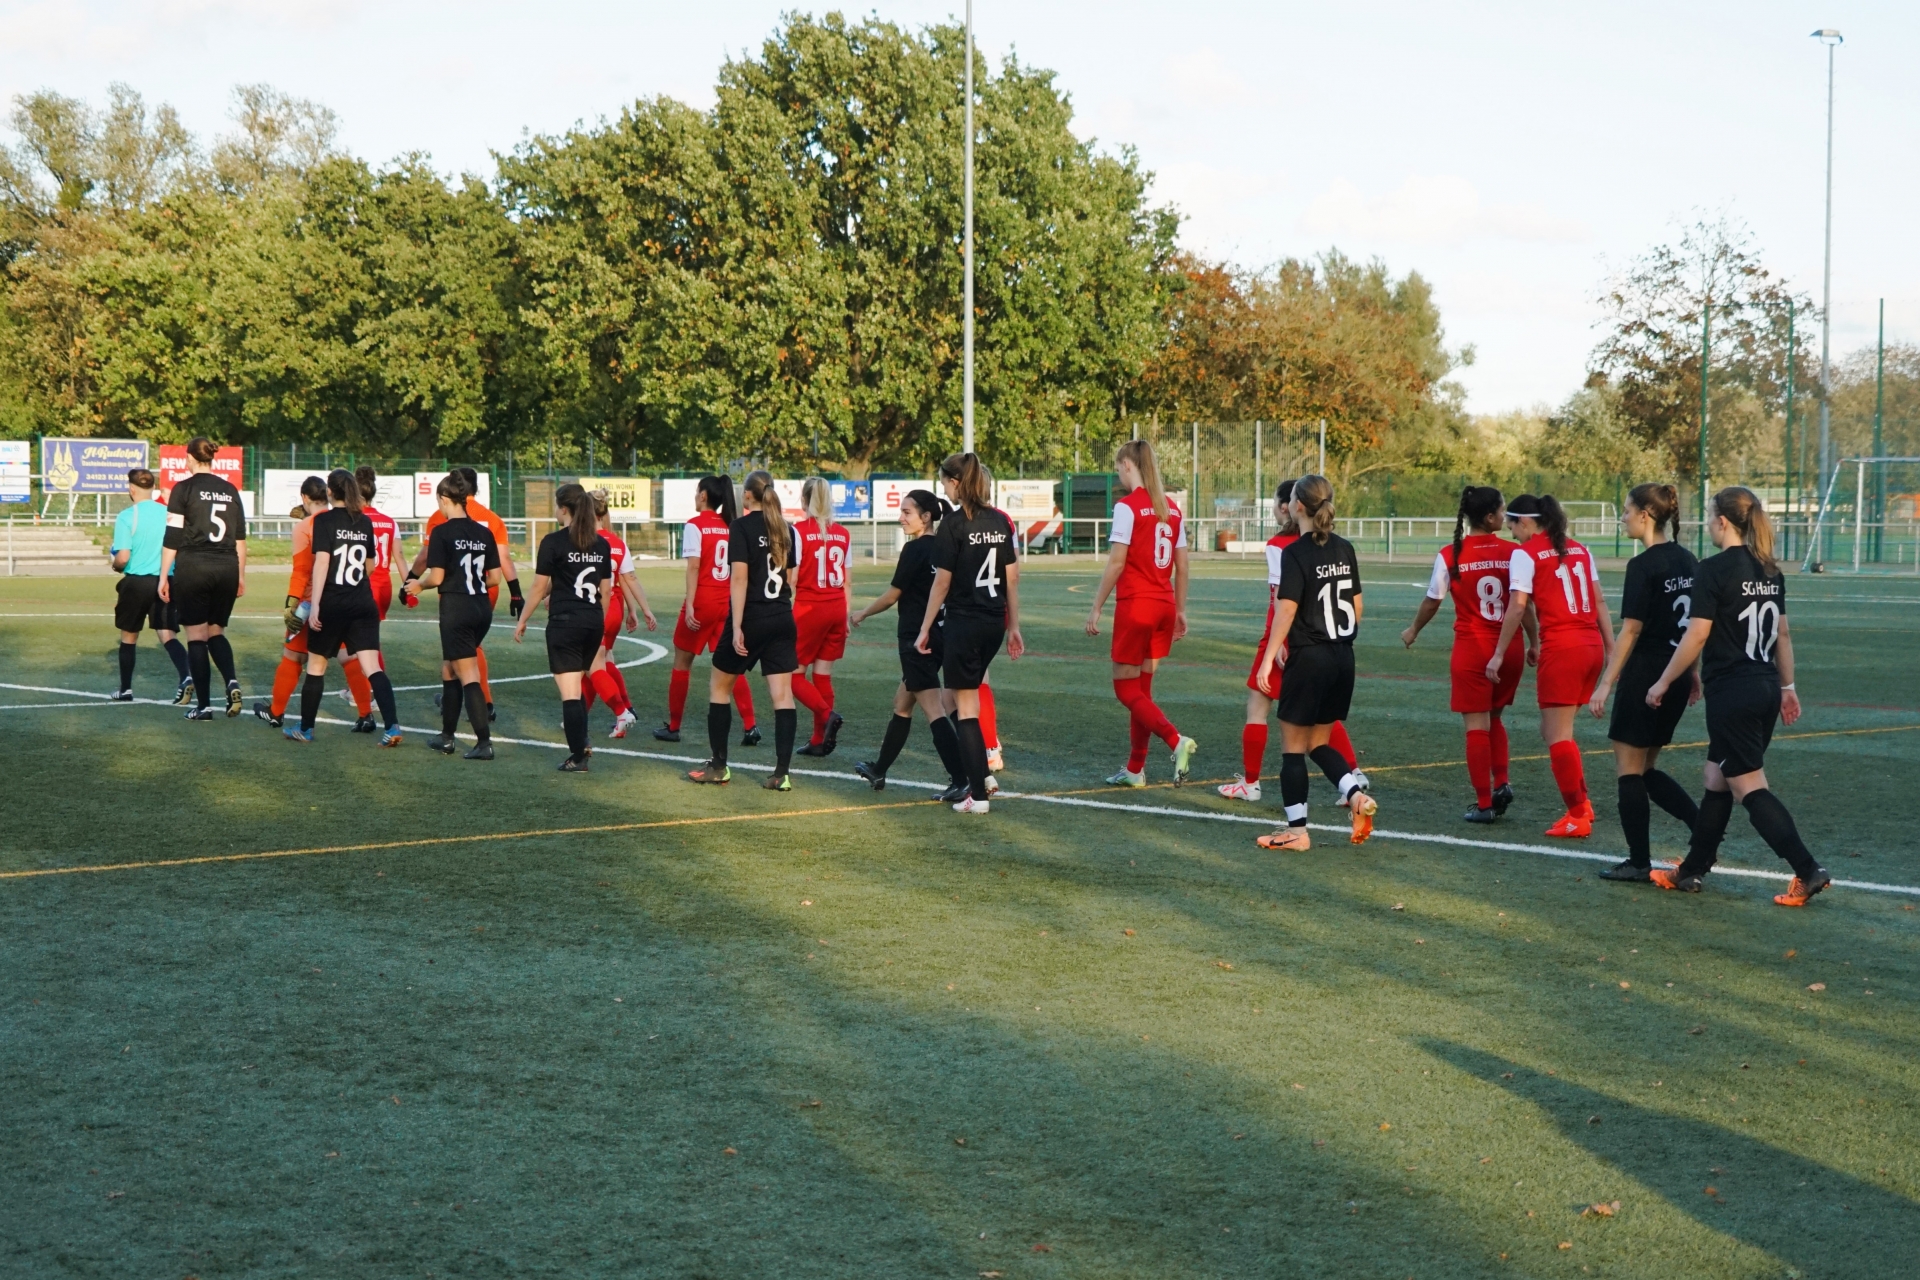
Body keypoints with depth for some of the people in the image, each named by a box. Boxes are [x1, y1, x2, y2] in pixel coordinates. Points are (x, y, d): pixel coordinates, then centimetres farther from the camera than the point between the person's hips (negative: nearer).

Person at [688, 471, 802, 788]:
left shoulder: (741, 526, -10)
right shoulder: (786, 529, 8)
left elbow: (739, 578, -16)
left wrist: (737, 627, -18)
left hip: (752, 618, -5)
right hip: (782, 620, 5)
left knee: (719, 687, 12)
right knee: (782, 695, 1)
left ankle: (718, 766, 15)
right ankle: (782, 773, -4)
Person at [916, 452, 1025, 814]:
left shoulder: (953, 525, -12)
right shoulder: (1000, 521, 7)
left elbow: (942, 582, -11)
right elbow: (1012, 578, 8)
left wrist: (925, 629, -4)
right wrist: (1014, 626, 14)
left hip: (964, 622, -6)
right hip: (994, 622, 6)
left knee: (966, 706, 1)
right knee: (958, 697, 20)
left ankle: (978, 795, 0)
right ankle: (977, 775, 19)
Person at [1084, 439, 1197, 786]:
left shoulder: (1127, 506, -12)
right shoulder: (1171, 508, 8)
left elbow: (1116, 564, -14)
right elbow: (1182, 566, 11)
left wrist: (1096, 608, -8)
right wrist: (1180, 610, 19)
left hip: (1135, 605, -7)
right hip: (1164, 606, 7)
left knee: (1127, 689, 2)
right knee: (1141, 689, 14)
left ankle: (1176, 741, -18)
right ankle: (1135, 770, 17)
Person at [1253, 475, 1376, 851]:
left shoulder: (1296, 552, -13)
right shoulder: (1345, 549, 7)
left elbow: (1287, 610, -18)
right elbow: (1356, 607, 11)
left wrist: (1269, 657, -16)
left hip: (1309, 660, -7)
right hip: (1343, 659, 7)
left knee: (1293, 746, 4)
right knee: (1319, 742, 18)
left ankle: (1296, 831, 6)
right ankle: (1357, 794, -3)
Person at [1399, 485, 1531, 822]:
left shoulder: (1450, 555, -6)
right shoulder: (1513, 553, -5)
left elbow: (1432, 602, 3)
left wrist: (1413, 631, 21)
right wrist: (1533, 643, 8)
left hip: (1471, 647, -2)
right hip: (1509, 648, 2)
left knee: (1477, 725, 3)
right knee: (1494, 718, 22)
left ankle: (1484, 804, 3)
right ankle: (1502, 783, 8)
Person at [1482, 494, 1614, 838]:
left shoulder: (1525, 553, -3)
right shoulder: (1579, 549, 16)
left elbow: (1518, 606, -10)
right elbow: (1599, 601, 15)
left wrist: (1499, 653, -6)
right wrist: (1611, 649, 16)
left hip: (1561, 649, -7)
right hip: (1592, 647, 7)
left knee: (1558, 735, 0)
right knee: (1554, 730, 18)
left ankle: (1577, 818, 1)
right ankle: (1580, 804, 16)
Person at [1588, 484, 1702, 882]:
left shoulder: (1643, 566, -15)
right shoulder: (1688, 561, 9)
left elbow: (1631, 629, -18)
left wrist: (1606, 684, -16)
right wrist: (1693, 671, 24)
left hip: (1645, 677, -8)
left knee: (1629, 768, 3)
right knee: (1645, 768, 17)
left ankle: (1639, 863, 7)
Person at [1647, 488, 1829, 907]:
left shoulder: (1714, 570, -14)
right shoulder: (1769, 570, 9)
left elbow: (1696, 636, -15)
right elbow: (1782, 635, 14)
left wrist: (1663, 683, -6)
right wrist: (1787, 686, 22)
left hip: (1732, 692, -8)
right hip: (1765, 689, 8)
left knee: (1750, 788, -3)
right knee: (1717, 781, 16)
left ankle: (1808, 871, -8)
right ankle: (1692, 871, 23)